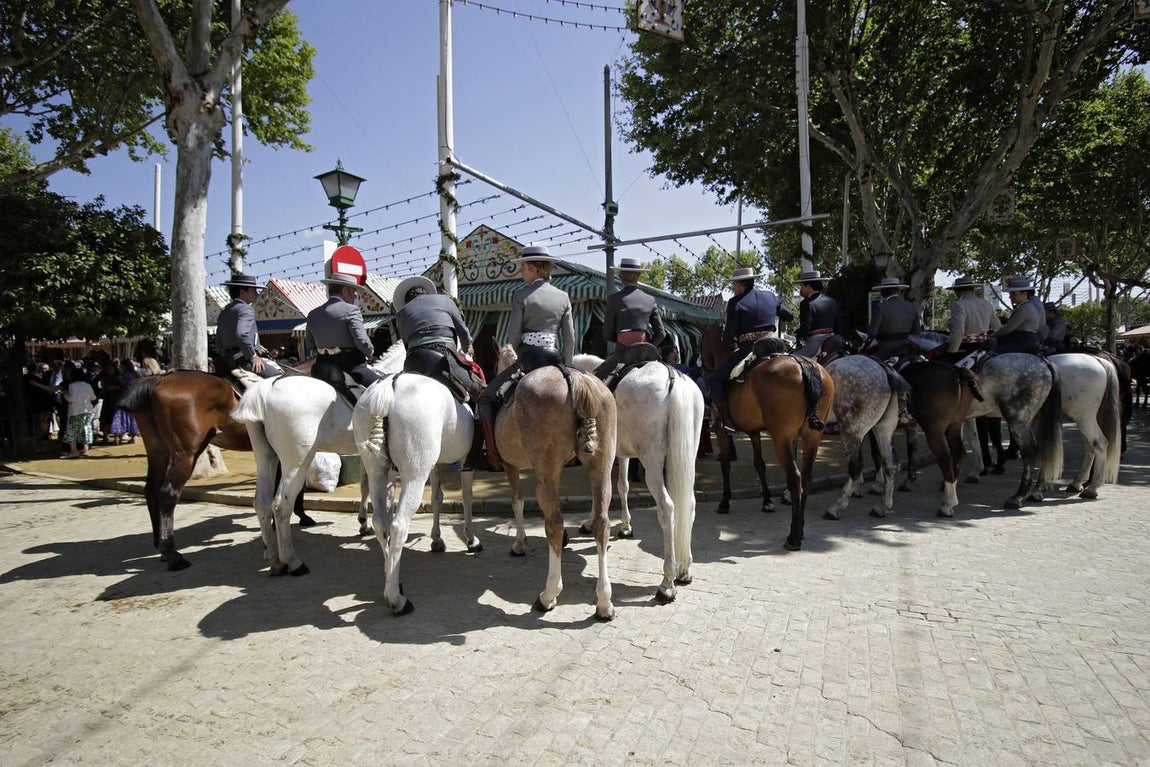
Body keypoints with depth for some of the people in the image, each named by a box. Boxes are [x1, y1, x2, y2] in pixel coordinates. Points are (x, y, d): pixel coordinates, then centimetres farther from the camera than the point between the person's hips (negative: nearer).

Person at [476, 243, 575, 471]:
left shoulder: (521, 294, -6)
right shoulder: (563, 297, 8)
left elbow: (513, 334, -7)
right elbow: (570, 338, 6)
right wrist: (566, 367, 13)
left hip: (528, 357, -5)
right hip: (555, 358, 5)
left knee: (486, 398, 8)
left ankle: (494, 458, 0)